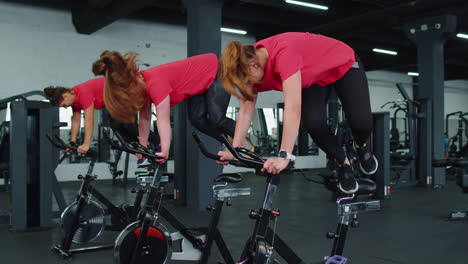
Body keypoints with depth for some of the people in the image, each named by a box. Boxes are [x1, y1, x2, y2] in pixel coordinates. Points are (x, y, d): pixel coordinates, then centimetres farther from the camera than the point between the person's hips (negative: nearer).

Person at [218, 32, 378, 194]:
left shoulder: (283, 53, -42)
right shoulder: (251, 61, -19)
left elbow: (293, 108, -48)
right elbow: (246, 111, -13)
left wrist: (284, 157, -51)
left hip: (343, 66, -5)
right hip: (314, 78, 5)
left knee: (361, 123, -21)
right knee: (313, 124, -21)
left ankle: (361, 146, 18)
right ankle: (344, 163, 7)